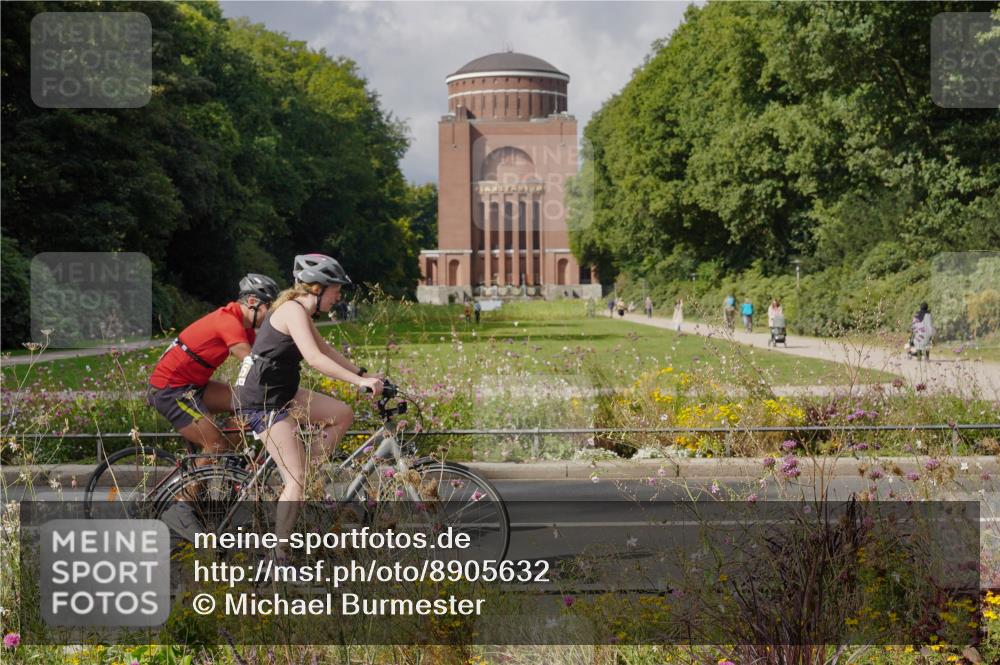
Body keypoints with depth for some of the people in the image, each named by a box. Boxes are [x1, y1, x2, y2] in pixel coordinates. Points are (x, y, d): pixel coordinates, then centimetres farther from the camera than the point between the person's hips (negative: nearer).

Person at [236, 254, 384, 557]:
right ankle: (277, 554, -5)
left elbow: (326, 350, 21)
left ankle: (300, 479, 12)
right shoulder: (293, 310, -19)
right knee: (297, 478, -10)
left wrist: (362, 373, 15)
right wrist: (360, 381, -30)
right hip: (262, 400, -10)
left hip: (281, 393, 10)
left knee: (343, 414, 9)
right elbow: (314, 358, -30)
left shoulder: (301, 311, 12)